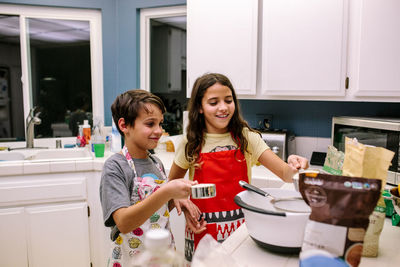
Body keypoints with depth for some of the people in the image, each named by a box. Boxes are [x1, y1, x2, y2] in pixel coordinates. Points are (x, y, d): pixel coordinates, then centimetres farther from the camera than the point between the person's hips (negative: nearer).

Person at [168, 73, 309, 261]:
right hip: (202, 230, 0)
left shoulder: (247, 138, -4)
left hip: (241, 227, 0)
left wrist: (293, 168, -33)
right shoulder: (190, 144, -5)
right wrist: (181, 201, -12)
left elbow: (285, 173, -11)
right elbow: (172, 183, 8)